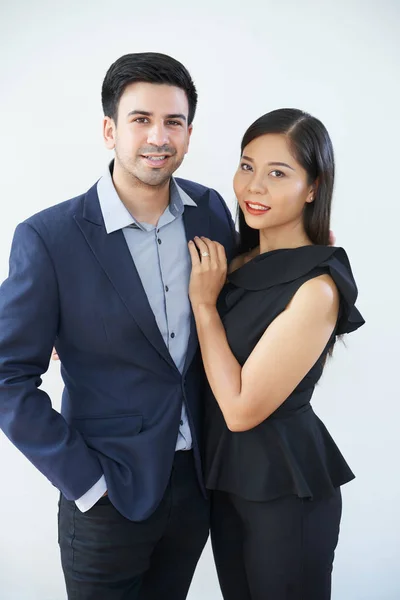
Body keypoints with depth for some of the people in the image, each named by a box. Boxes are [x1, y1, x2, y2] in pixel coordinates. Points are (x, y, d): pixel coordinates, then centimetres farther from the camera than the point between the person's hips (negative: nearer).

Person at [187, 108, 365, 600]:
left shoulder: (316, 287, -24)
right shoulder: (242, 259, 0)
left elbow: (241, 408, -23)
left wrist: (203, 301, -18)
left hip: (283, 490, -7)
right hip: (227, 473, 7)